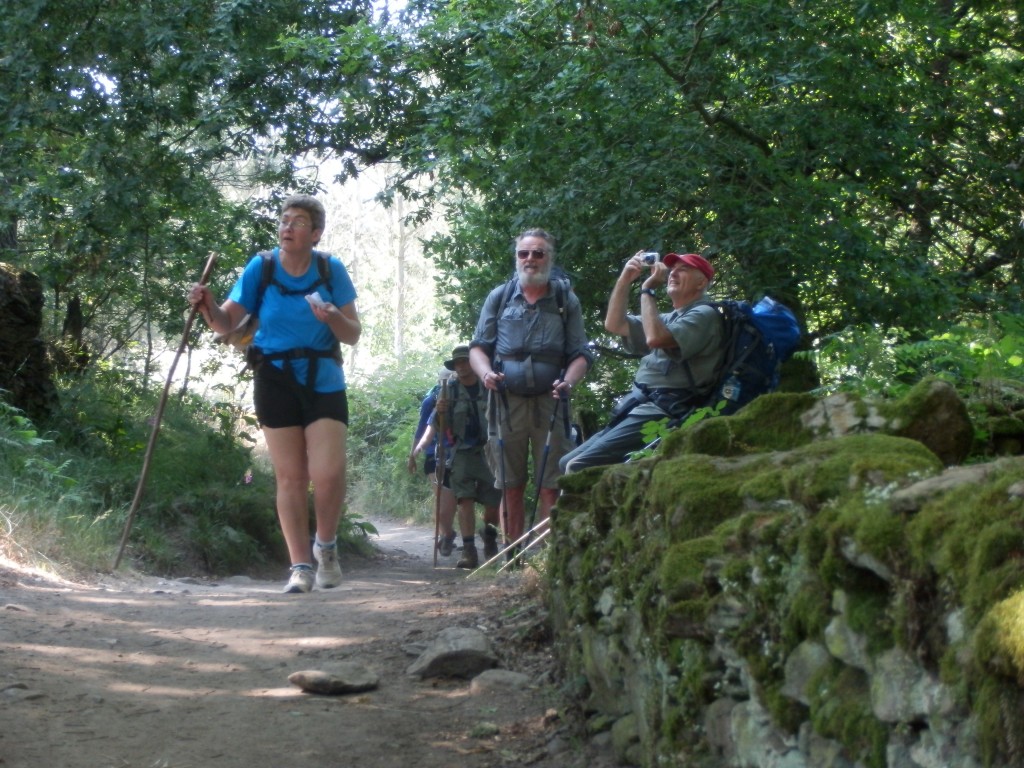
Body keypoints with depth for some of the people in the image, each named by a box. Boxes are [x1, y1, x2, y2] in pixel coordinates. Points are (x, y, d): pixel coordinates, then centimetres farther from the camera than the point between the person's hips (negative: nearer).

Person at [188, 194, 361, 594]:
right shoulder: (261, 267, -4)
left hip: (323, 381, 0)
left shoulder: (331, 269, -4)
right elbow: (228, 323, -4)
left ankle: (325, 546, 17)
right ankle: (300, 566, 10)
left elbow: (353, 335, -1)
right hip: (275, 380, 1)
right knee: (290, 477, 2)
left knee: (328, 474, -11)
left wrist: (333, 318, -21)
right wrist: (207, 306, -24)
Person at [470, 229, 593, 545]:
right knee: (511, 487, 5)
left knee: (550, 488, -6)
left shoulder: (566, 301, 9)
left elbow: (580, 353, 5)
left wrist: (569, 381, -16)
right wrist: (486, 373, -11)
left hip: (550, 402, -1)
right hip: (506, 401, 1)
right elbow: (478, 347, 11)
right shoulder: (499, 297, 11)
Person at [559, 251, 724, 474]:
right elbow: (614, 325, 27)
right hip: (639, 407, 11)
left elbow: (656, 338, -21)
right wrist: (624, 280, 15)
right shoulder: (670, 318, 25)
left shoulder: (704, 314, -5)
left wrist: (648, 290, -10)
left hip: (662, 412, -11)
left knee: (578, 467, -22)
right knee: (569, 463, 6)